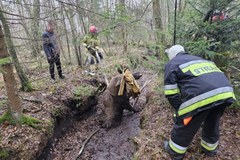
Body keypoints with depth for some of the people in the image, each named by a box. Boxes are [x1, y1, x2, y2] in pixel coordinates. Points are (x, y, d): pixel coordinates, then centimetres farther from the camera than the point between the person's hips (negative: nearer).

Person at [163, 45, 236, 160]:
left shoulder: (172, 64, 11)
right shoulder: (199, 59, 31)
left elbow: (171, 92, 1)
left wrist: (179, 110, 13)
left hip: (201, 97, -7)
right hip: (225, 92, 7)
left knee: (185, 126, 16)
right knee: (212, 124, 31)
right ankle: (210, 149, 53)